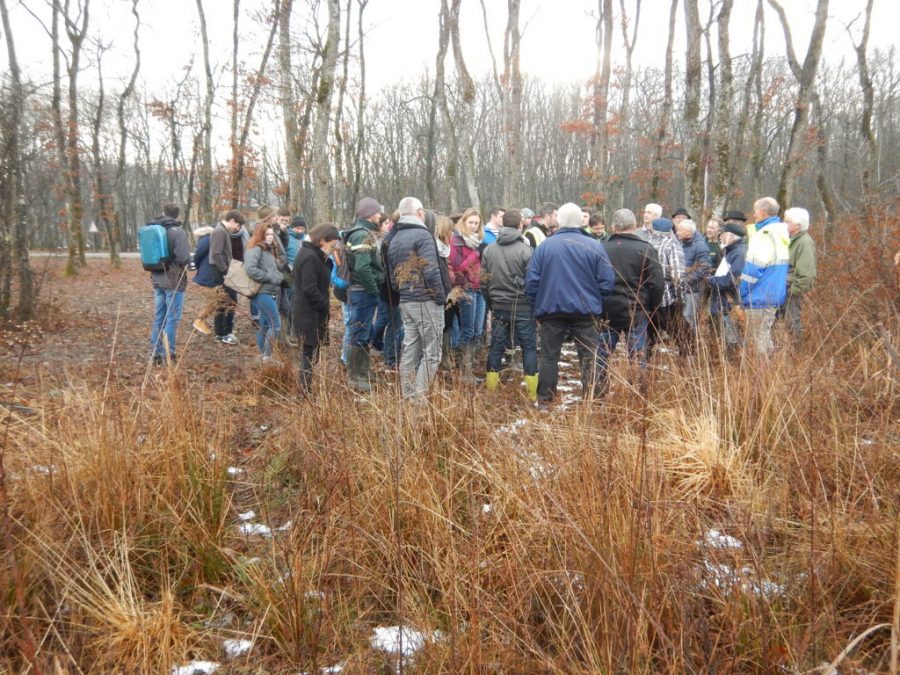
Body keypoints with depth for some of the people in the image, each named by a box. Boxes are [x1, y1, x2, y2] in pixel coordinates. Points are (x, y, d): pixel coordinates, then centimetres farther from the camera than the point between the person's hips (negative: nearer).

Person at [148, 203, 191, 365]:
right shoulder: (178, 232, -13)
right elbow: (183, 257, -23)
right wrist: (188, 261, -2)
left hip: (157, 280, 7)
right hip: (174, 281, -7)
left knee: (158, 318, 12)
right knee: (172, 320, -3)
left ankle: (156, 355, 16)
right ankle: (168, 355, -2)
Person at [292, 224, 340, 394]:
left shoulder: (311, 253, 13)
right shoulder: (310, 257, -19)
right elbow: (310, 289, -23)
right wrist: (326, 306, -15)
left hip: (307, 312, 10)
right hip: (309, 314, -10)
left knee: (309, 354, 15)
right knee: (310, 354, -4)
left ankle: (306, 390, 22)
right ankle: (305, 392, 3)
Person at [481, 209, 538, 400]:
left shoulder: (489, 250, 3)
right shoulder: (525, 250, -12)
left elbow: (484, 282, 9)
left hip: (498, 306, 4)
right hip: (523, 306, -4)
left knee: (496, 345, 11)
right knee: (529, 346, 4)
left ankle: (490, 389, 15)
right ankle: (532, 392, 5)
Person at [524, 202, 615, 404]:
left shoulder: (544, 246, -1)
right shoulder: (594, 246, -5)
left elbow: (531, 281, -1)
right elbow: (607, 282, -4)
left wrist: (537, 305, 13)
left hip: (551, 310, 1)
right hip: (586, 310, -1)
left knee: (548, 356, 10)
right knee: (589, 357, 7)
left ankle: (544, 400, 12)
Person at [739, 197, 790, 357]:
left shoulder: (764, 235, -17)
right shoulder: (780, 233, 12)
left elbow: (753, 270, -20)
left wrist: (741, 295, -10)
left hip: (759, 298, -9)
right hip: (774, 296, 9)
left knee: (758, 342, -3)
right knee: (765, 337, 18)